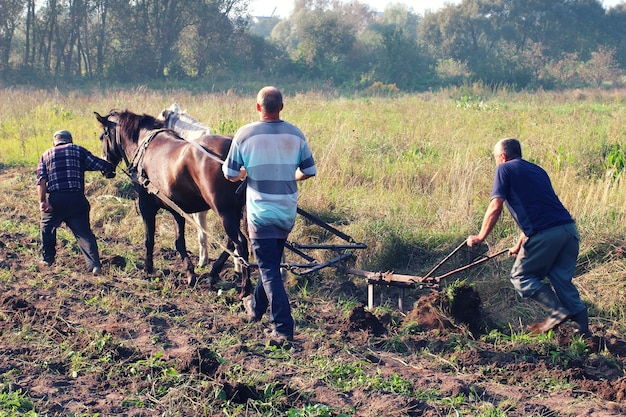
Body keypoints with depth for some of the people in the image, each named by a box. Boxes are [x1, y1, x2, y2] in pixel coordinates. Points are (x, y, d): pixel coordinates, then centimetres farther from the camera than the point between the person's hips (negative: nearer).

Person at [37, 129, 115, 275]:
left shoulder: (46, 155, 15)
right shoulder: (79, 151, 14)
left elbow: (41, 180, -1)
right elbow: (102, 165, 7)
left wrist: (42, 201, -10)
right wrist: (108, 172, 30)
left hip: (55, 199, 0)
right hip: (77, 198, 0)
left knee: (47, 228, 25)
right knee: (84, 232, 1)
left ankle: (47, 259, 34)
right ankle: (94, 264, -12)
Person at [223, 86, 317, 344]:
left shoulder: (245, 134, -12)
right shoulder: (295, 135, -2)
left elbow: (230, 175, -7)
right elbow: (309, 171, 4)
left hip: (261, 213, -4)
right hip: (288, 213, 4)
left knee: (269, 270, -1)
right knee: (271, 262, 23)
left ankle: (284, 328, -9)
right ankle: (256, 308, 44)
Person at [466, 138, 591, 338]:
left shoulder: (505, 169, 6)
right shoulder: (537, 170, 28)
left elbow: (495, 208, -3)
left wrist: (480, 237, 8)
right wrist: (520, 245, 39)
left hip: (545, 233, -7)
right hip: (568, 228, 7)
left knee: (521, 276, 9)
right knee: (561, 279, 15)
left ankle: (558, 312, -6)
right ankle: (582, 326, 7)